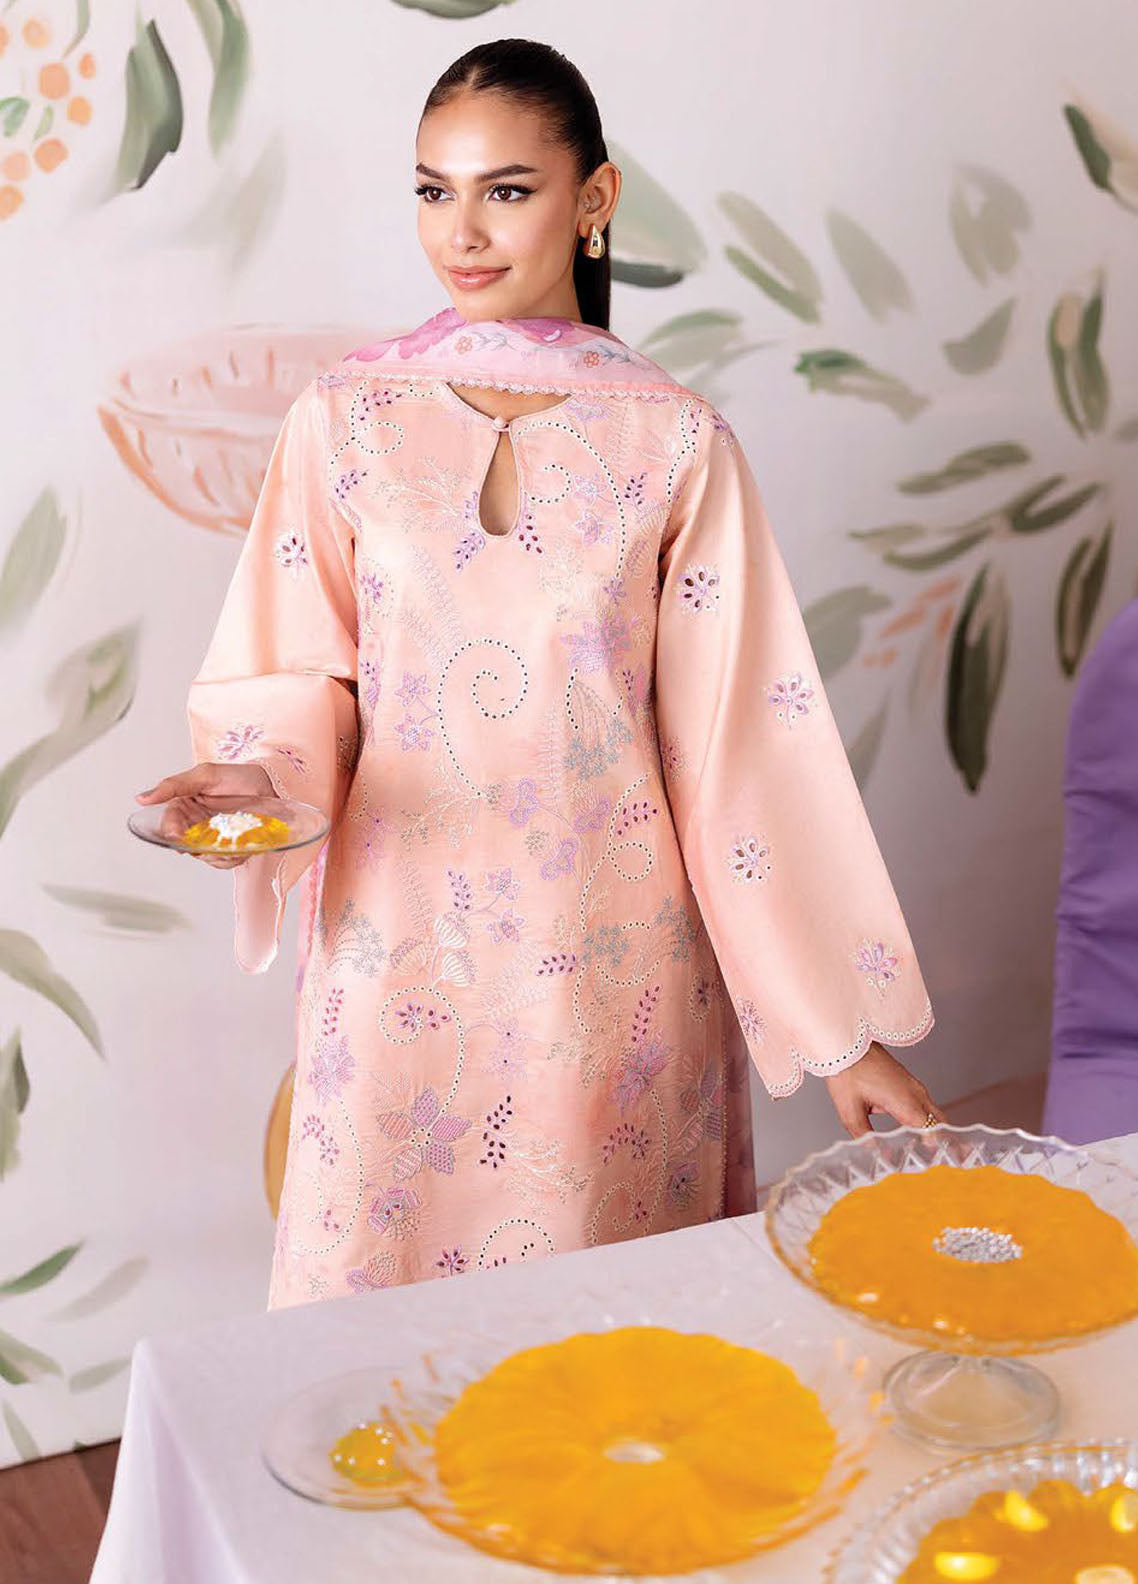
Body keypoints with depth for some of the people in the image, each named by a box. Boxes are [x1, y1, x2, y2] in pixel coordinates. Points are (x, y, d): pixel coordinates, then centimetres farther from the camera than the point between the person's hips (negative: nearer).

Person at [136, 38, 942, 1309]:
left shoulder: (675, 442, -4)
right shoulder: (345, 420, -1)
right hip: (404, 952, 1)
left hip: (614, 961, 0)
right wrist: (268, 771, -19)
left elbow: (742, 743, -4)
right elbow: (303, 677, 5)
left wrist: (842, 1028, -5)